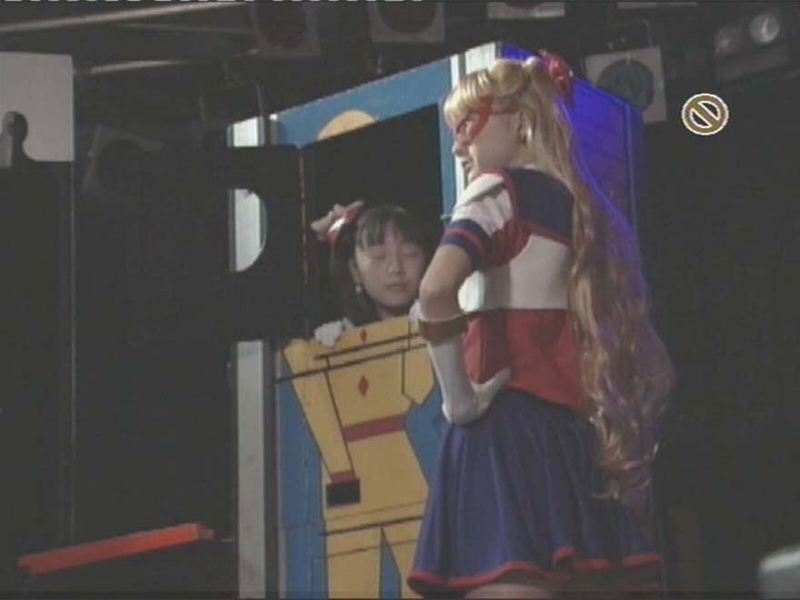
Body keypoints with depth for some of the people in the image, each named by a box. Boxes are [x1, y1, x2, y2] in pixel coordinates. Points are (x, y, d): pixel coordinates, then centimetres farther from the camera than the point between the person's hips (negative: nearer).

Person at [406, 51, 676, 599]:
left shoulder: (499, 191, 0)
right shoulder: (577, 203, 22)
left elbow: (435, 294, -20)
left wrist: (460, 400, -12)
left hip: (506, 431, -8)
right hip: (572, 439, 8)